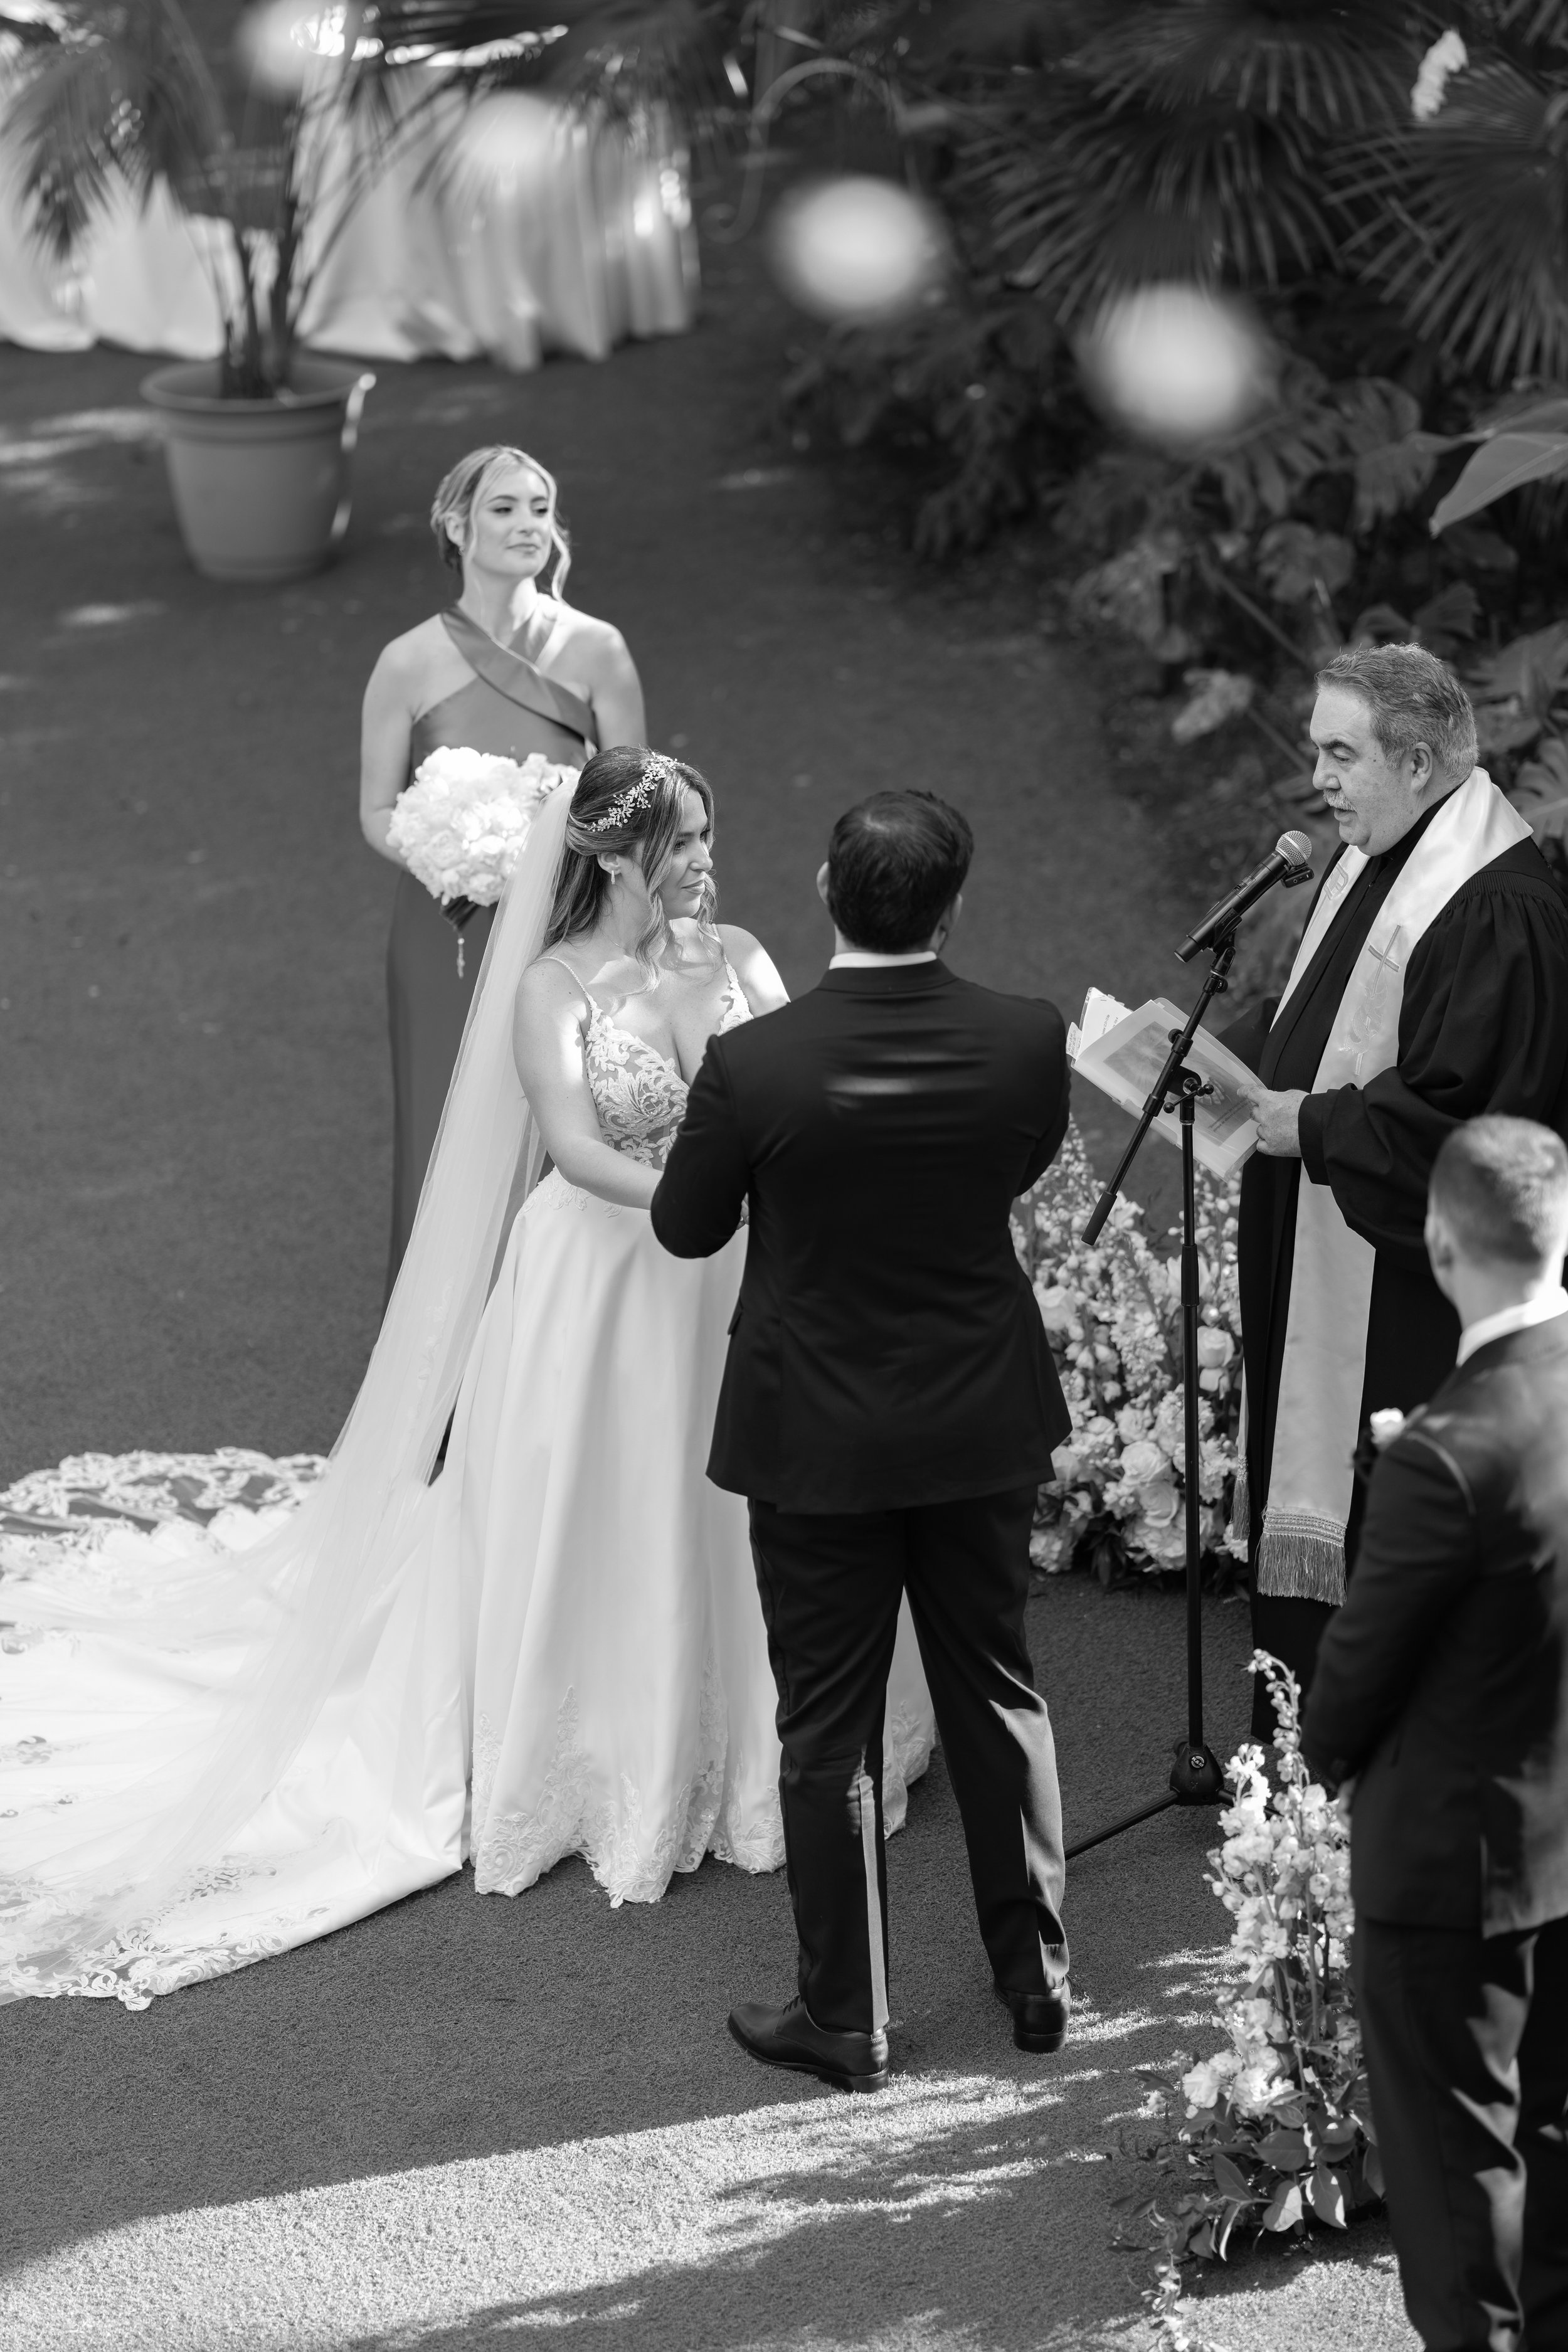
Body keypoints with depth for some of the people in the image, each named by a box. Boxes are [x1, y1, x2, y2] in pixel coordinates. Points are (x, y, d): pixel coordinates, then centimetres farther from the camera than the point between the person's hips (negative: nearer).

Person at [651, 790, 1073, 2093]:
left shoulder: (754, 1065, -22)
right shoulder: (1029, 1043, -15)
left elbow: (685, 1228, -6)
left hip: (818, 1437, -3)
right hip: (983, 1422, 3)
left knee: (830, 1730, 9)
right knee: (999, 1691, 19)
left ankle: (847, 2019, 19)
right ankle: (1037, 1975, 31)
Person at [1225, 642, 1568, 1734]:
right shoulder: (1369, 864, 9)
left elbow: (1463, 1113, -25)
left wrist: (1313, 1124, -19)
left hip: (1412, 1305, -10)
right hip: (1315, 1268, 10)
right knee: (1303, 1513, 16)